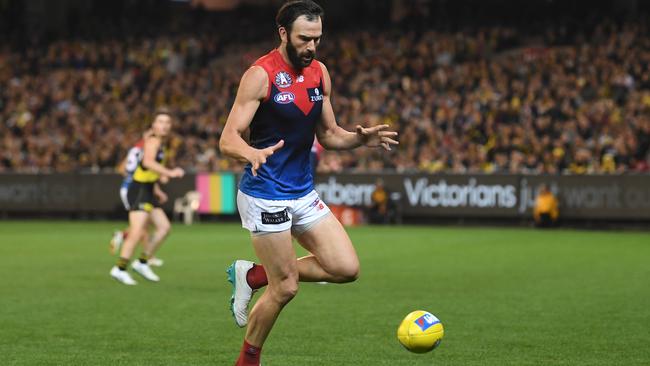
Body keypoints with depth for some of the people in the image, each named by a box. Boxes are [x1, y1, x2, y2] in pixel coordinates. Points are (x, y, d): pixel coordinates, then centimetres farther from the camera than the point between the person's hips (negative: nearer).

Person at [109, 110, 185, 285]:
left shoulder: (161, 144, 17)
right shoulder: (153, 141, -13)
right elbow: (148, 162, -31)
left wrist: (157, 190, 25)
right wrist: (169, 172, -38)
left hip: (147, 191, 10)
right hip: (139, 190, -10)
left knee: (164, 227, 9)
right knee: (137, 231, -17)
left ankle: (142, 263, 16)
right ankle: (120, 269, -12)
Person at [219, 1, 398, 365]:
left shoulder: (320, 73, 6)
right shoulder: (261, 75, -14)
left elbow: (329, 135, 13)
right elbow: (228, 139, -18)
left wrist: (361, 138, -7)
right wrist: (254, 153, -40)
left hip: (304, 192, 7)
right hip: (265, 195, -7)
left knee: (347, 268, -1)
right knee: (286, 288, -5)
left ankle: (253, 275, 14)